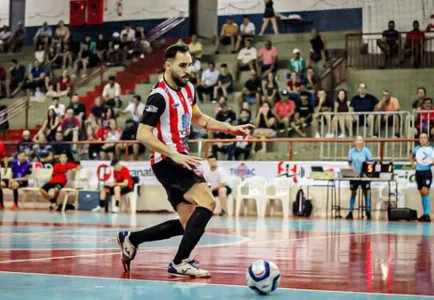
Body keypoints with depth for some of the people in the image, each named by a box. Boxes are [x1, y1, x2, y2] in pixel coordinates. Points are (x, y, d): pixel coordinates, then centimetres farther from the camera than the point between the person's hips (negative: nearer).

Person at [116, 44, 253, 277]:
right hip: (166, 161, -9)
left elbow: (197, 118, 28)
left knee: (187, 224, 11)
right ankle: (180, 263, -20)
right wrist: (175, 155, -28)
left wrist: (230, 129, 18)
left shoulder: (187, 89, 11)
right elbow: (143, 135, -21)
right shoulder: (160, 96, -16)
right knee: (207, 202, -24)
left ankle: (130, 239, 24)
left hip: (179, 160, 9)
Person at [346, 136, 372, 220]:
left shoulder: (366, 151, -3)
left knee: (366, 192, 0)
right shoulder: (351, 151, 3)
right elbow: (349, 162, 13)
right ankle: (350, 213, 9)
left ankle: (368, 212, 7)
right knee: (353, 193, 6)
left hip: (364, 175, -2)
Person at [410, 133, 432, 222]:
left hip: (427, 172, -5)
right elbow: (411, 157, 28)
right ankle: (425, 214, 17)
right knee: (422, 194, 9)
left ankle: (427, 214, -16)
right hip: (418, 172, 5)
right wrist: (413, 164, 13)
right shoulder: (416, 149, 9)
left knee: (425, 192, -16)